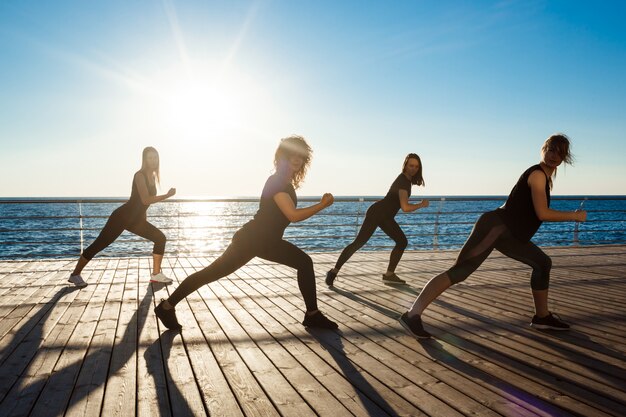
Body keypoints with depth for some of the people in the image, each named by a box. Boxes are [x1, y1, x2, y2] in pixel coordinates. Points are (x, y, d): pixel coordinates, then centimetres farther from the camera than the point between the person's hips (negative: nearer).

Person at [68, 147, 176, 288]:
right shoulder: (140, 175, -16)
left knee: (160, 238, -2)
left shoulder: (153, 176, 9)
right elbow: (145, 200, -27)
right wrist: (167, 195, -27)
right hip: (122, 216, -8)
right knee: (99, 244, -3)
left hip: (136, 220, 8)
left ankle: (156, 274, 3)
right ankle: (75, 275, 12)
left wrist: (144, 220, 21)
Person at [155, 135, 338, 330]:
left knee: (305, 263, 7)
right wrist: (323, 205, -22)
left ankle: (312, 315, 11)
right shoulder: (276, 182, -19)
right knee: (212, 272, -5)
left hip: (268, 241, 10)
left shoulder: (287, 182, 9)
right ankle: (167, 307, 8)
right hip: (251, 240, -10)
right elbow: (293, 215, -28)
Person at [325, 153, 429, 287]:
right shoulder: (403, 181, -19)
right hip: (377, 213, -10)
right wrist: (422, 204, -12)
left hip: (385, 216, 10)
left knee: (402, 242, 8)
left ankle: (389, 274, 9)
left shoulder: (406, 179, 12)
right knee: (359, 242, -16)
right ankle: (334, 271, -15)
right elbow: (405, 208, -28)